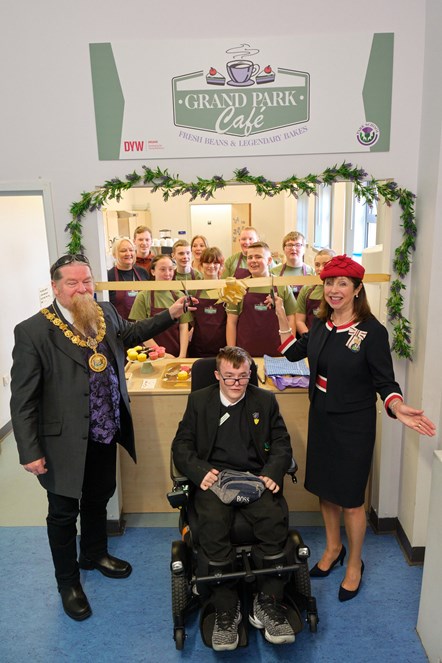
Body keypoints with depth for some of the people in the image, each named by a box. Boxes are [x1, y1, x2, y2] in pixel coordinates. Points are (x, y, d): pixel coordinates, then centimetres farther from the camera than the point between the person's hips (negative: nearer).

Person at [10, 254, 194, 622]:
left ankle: (94, 554, 55)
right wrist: (30, 452, -15)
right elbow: (23, 398, -16)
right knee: (64, 513, 15)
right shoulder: (33, 331, -20)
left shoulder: (106, 312, -3)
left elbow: (130, 333, 20)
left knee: (98, 499, 27)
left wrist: (171, 314, 12)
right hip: (65, 443, -5)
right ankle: (68, 581, 42)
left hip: (106, 435, 6)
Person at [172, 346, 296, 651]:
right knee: (213, 524, -30)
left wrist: (271, 474, -10)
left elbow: (282, 444, 11)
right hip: (214, 477, 0)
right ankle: (226, 609, -13)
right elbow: (182, 445, 7)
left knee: (276, 519, -28)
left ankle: (267, 604, -11)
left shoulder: (265, 400, 15)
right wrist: (200, 472, -12)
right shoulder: (199, 400, 13)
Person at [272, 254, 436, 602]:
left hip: (353, 423, -5)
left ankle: (355, 564, 34)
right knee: (325, 488, 19)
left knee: (350, 498, 8)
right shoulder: (322, 324, 0)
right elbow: (294, 353, 11)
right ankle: (333, 548, 45)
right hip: (321, 416, 6)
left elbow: (385, 380, -13)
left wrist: (397, 406, -32)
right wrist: (282, 319, 2)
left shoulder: (372, 331, -17)